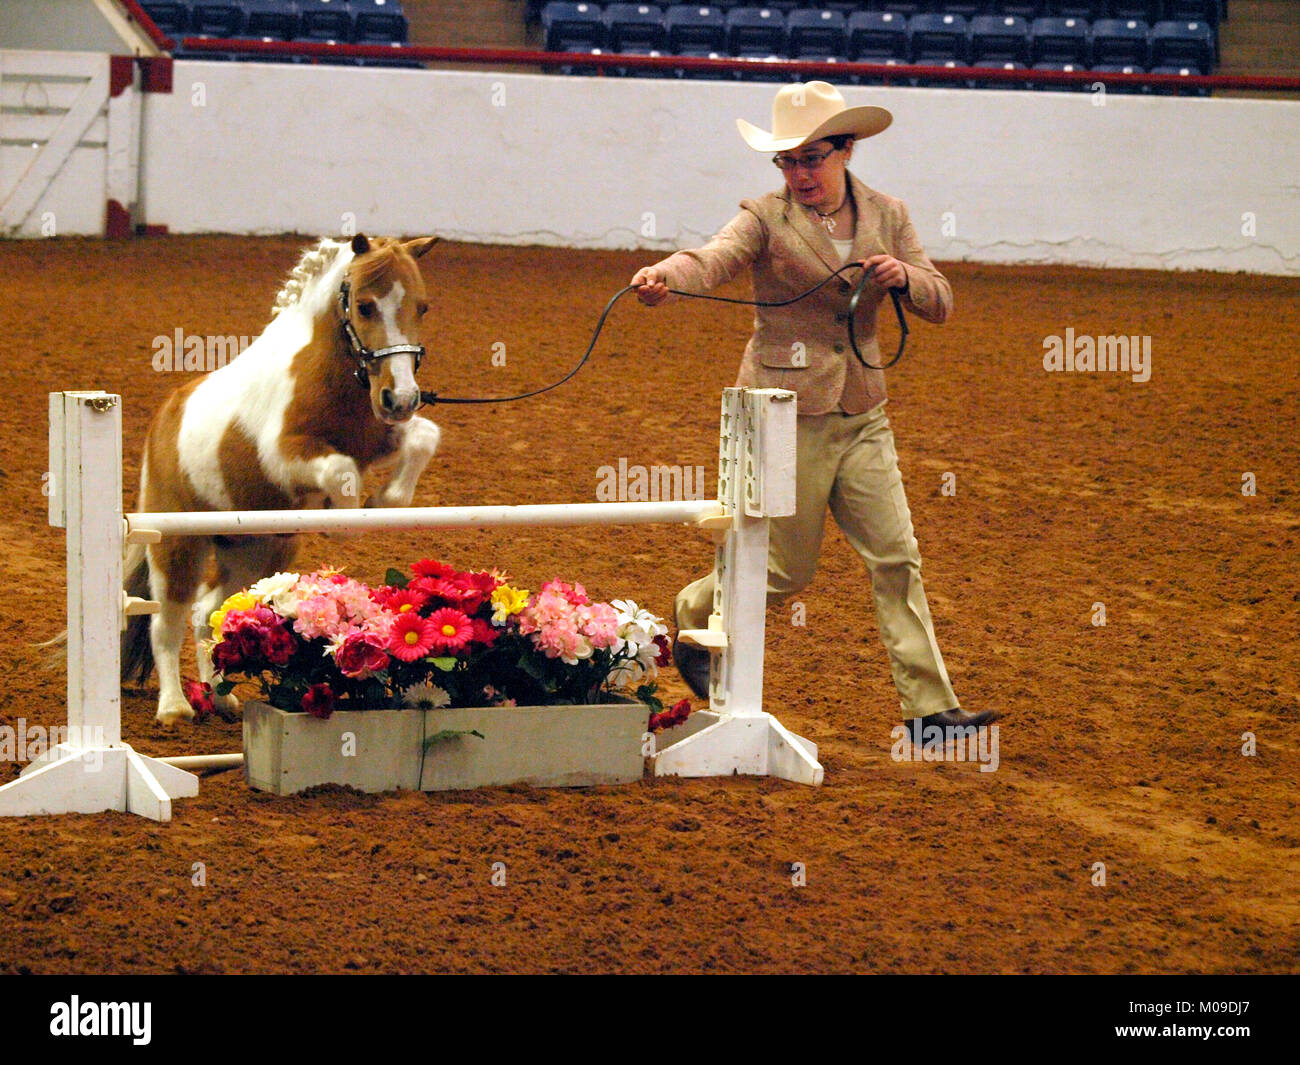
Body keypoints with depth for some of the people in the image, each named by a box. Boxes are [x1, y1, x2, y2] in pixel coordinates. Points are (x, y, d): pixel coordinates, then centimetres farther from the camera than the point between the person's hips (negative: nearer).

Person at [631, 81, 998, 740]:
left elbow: (940, 303, 7)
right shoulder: (767, 218, -8)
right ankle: (694, 616, 33)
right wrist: (663, 277, -49)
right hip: (788, 415, -4)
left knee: (896, 559, -1)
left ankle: (929, 708, 2)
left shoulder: (887, 217, 5)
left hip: (863, 417, 4)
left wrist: (907, 278, -17)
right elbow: (713, 259, -27)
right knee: (786, 570, 4)